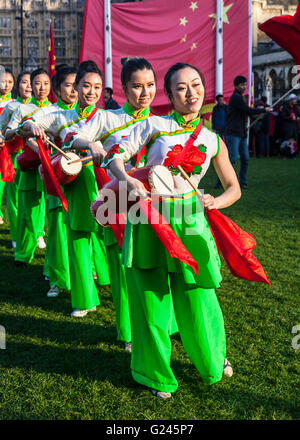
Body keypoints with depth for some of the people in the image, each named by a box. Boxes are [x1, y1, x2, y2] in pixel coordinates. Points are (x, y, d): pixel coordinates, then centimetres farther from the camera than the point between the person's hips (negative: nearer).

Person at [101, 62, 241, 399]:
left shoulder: (213, 141, 8)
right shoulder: (154, 126, 0)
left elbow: (234, 188, 15)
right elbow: (114, 156, -6)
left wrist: (214, 202, -7)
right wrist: (129, 181, -26)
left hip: (188, 220, 2)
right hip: (148, 219, -2)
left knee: (196, 297, 8)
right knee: (151, 298, 6)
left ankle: (212, 359, 38)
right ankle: (156, 374, 27)